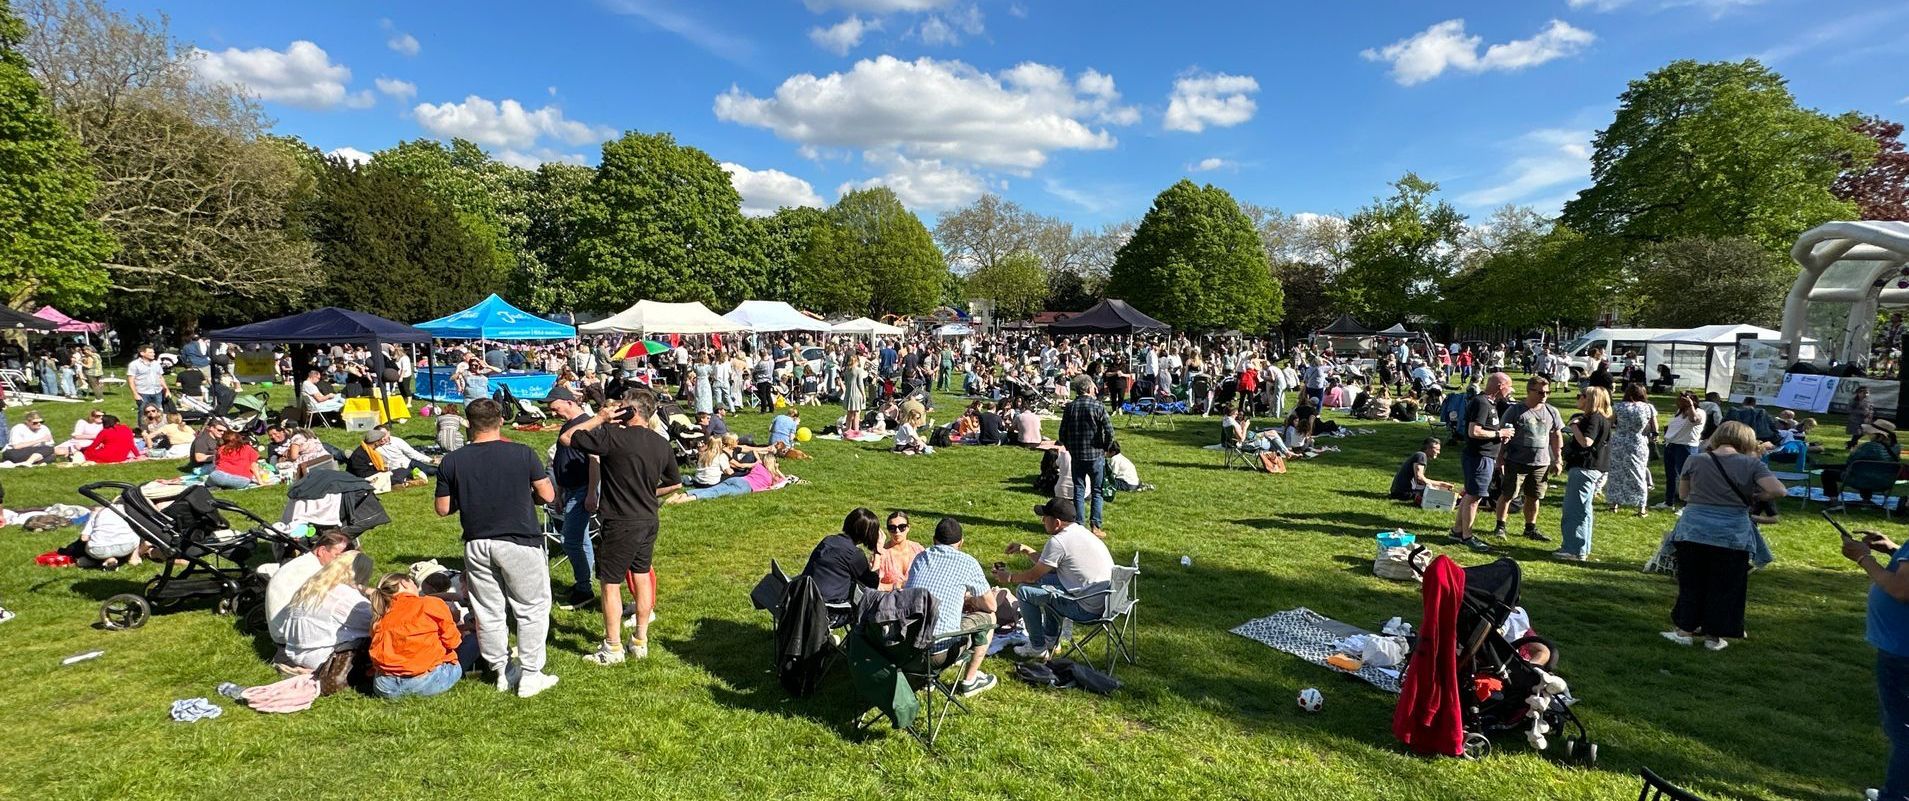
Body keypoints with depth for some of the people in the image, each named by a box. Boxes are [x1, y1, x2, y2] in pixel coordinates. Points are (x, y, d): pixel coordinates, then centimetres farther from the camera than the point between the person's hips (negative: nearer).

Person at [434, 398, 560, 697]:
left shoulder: (451, 461, -2)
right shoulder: (522, 453, -10)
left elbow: (443, 509, 4)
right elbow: (548, 495, -5)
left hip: (477, 545, 3)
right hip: (519, 543, -3)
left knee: (488, 613, 16)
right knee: (532, 610, 9)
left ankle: (503, 672, 26)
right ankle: (530, 676, 12)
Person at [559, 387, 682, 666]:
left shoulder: (612, 436, -18)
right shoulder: (661, 444, 2)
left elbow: (565, 438, -9)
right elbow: (675, 483, 13)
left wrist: (599, 418, -5)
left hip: (620, 523, -6)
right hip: (649, 521, 6)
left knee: (610, 583, 6)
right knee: (641, 576, 16)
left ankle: (612, 648, 16)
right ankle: (640, 642, 25)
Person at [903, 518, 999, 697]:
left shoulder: (920, 557, 14)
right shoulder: (967, 562, 0)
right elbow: (990, 605, 8)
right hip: (939, 644, -5)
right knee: (988, 617, 17)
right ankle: (969, 681, 23)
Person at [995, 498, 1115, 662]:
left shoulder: (1058, 541, -18)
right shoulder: (1080, 531, 10)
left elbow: (1033, 576, -6)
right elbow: (1047, 564, 22)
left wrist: (1009, 577, 10)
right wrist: (1026, 550, 20)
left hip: (1087, 608, -10)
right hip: (1104, 600, 10)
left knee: (1024, 590, -3)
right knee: (1046, 579, 26)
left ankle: (1038, 648, 11)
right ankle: (1051, 639, 32)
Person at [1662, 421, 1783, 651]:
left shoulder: (1696, 460, -1)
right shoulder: (1752, 464, -4)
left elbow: (1683, 494, 7)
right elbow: (1777, 490, -14)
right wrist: (1753, 498, 4)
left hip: (1693, 531, 0)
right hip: (1733, 536, 0)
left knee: (1691, 584, 13)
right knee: (1724, 587, 12)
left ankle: (1685, 630, 19)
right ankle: (1713, 636, 18)